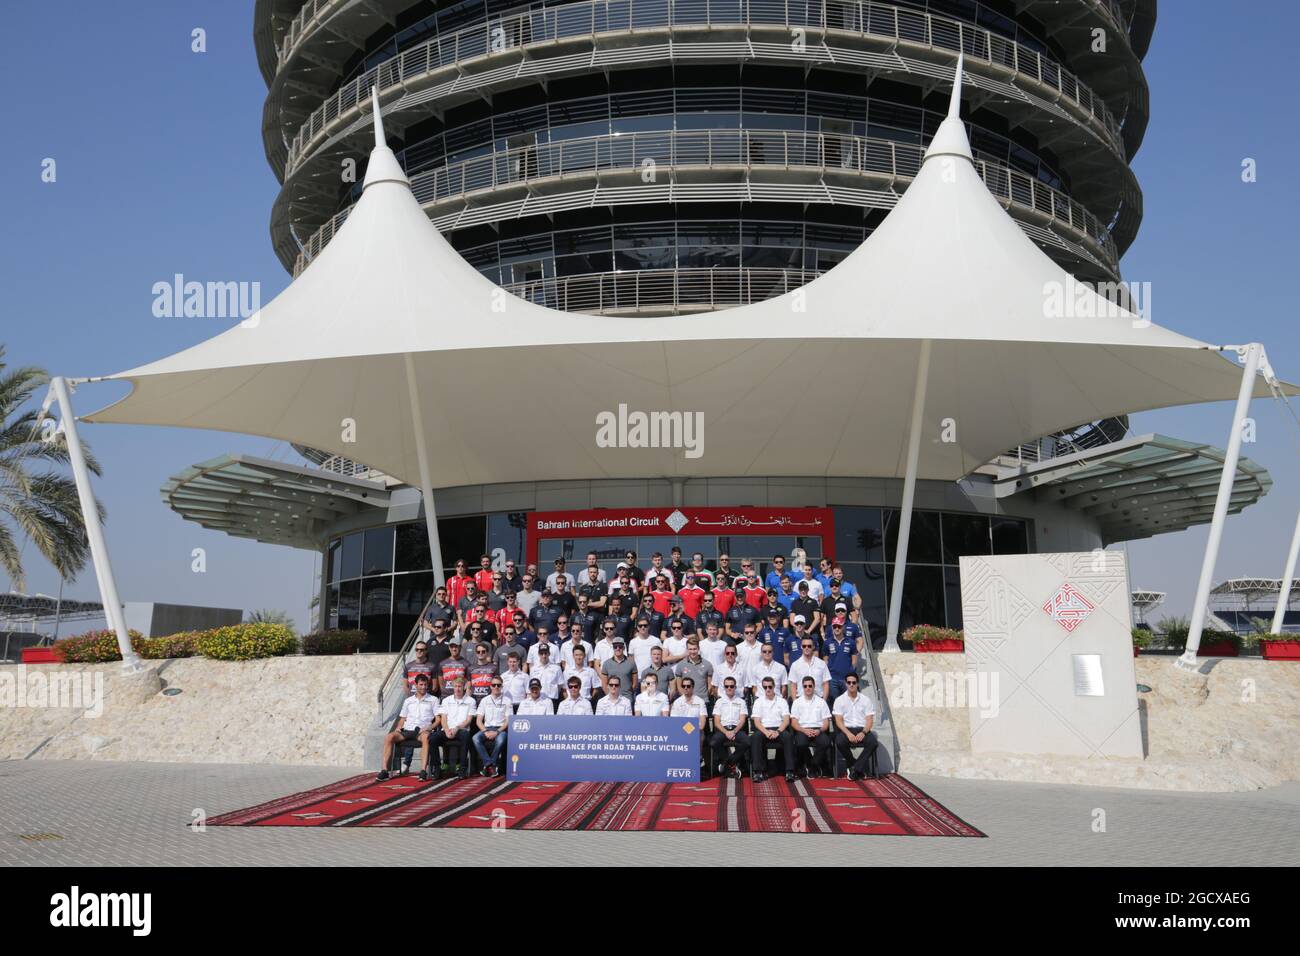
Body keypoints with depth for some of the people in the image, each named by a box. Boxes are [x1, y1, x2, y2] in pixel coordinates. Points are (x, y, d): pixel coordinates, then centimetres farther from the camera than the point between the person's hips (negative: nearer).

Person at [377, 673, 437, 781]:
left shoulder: (433, 700, 15)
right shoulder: (408, 701, 25)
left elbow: (438, 718, 7)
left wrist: (429, 727, -11)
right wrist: (398, 727, 3)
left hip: (422, 730, -3)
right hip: (407, 730, 3)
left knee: (425, 737, -41)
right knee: (389, 737, -27)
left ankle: (423, 771, -46)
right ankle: (384, 770, -29)